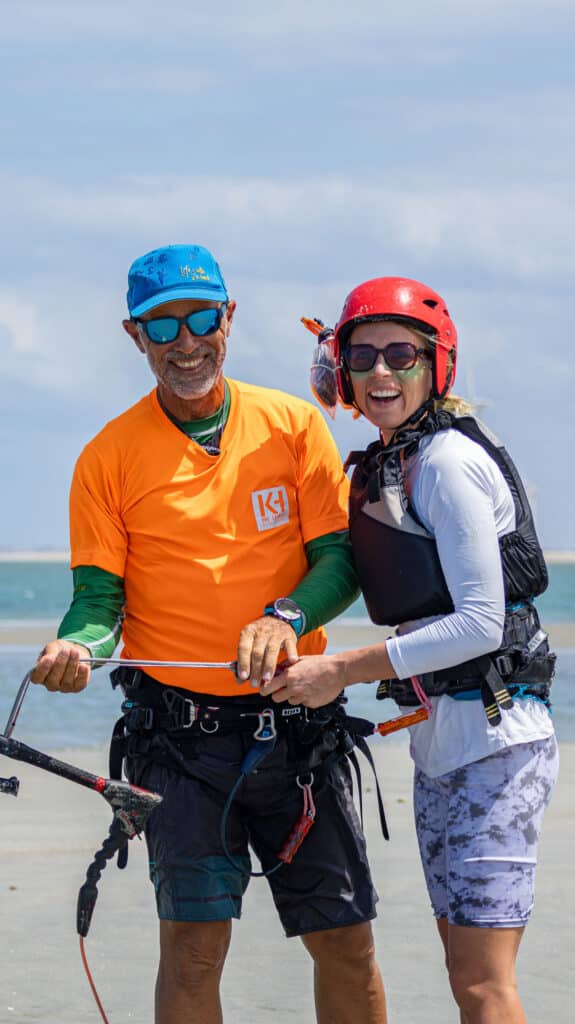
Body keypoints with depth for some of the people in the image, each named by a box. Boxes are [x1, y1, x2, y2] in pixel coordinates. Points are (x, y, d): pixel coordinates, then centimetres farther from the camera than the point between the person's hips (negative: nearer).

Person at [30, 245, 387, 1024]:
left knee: (345, 941, 3)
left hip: (298, 726, 2)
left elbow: (344, 560, 1)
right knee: (193, 944, -10)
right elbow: (99, 596, 0)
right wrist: (78, 646, -23)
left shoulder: (292, 426, 4)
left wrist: (288, 616, -20)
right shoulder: (110, 456, 1)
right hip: (183, 734, -1)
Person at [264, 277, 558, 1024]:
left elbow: (482, 623, -19)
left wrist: (343, 671, -16)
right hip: (438, 742, 10)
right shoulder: (381, 466, 14)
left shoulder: (449, 460, -13)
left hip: (495, 741, -10)